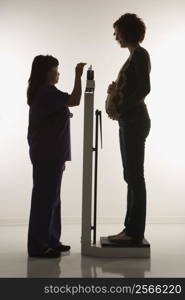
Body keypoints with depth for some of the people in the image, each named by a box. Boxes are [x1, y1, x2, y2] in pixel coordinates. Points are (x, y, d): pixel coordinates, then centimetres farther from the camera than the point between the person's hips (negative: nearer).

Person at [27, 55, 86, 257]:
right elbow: (74, 101, -23)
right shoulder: (47, 91, -13)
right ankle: (37, 246, 0)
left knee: (50, 196, 13)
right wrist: (78, 76, -15)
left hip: (48, 153, 10)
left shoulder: (41, 92, 19)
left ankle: (49, 241, 20)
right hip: (48, 154, -10)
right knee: (44, 197, -6)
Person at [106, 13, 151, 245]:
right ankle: (130, 228, 17)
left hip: (135, 121, -10)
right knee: (130, 176, 10)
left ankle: (135, 233, 0)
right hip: (128, 122, 10)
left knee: (135, 176, -6)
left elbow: (145, 88, -20)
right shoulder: (133, 56, 19)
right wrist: (115, 90, 5)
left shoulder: (140, 54, -9)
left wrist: (120, 108, -16)